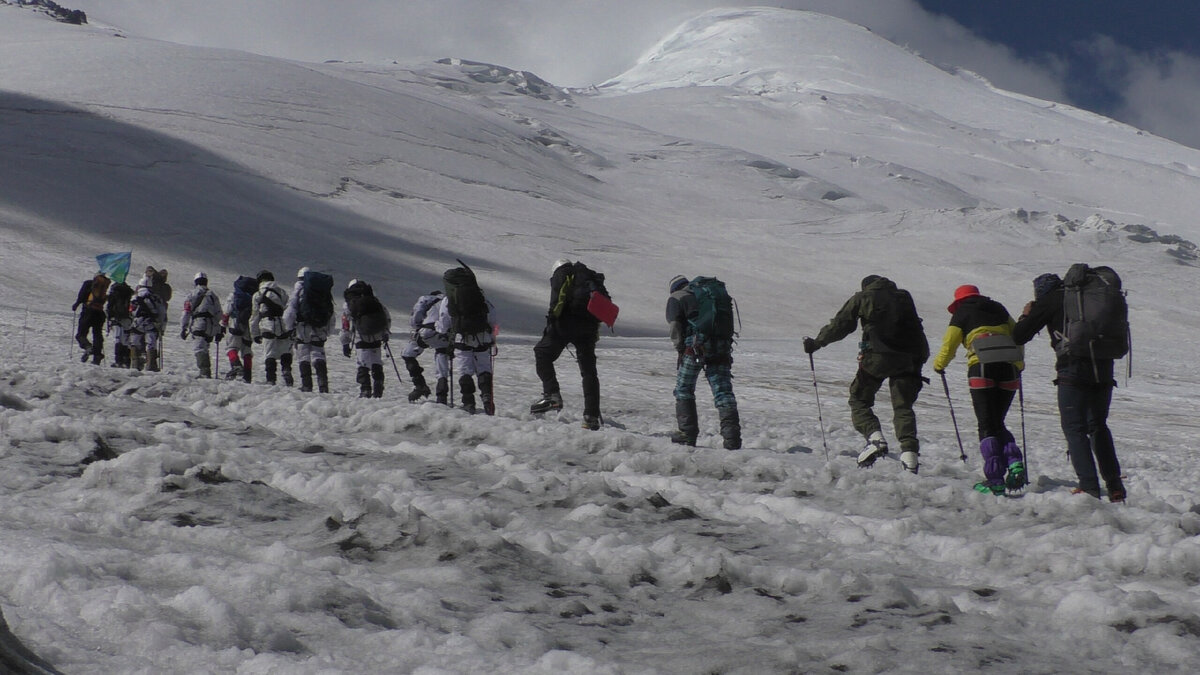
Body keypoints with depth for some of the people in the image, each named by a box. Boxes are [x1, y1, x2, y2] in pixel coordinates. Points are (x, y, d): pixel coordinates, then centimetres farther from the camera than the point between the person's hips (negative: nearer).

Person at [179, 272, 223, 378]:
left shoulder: (192, 295, 6)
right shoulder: (213, 295, 19)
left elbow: (186, 313, 0)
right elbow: (219, 314, 18)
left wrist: (183, 329, 4)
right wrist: (219, 332, 21)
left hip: (199, 326, -5)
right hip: (212, 328, 5)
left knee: (199, 349, -10)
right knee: (204, 349, 17)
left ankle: (205, 372, -26)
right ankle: (207, 372, 15)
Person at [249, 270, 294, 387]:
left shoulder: (258, 295, 8)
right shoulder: (283, 292, 15)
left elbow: (254, 316, 9)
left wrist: (255, 334, 15)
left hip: (268, 327, -2)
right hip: (283, 326, 2)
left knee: (270, 354, 0)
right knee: (285, 352, 12)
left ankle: (271, 379, -8)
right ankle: (286, 369, -11)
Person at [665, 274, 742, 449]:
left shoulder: (676, 298, 11)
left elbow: (675, 325, -4)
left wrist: (680, 349, 2)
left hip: (694, 347, -4)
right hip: (721, 348, 4)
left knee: (684, 389, 12)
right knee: (724, 392, 2)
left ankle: (687, 433, 9)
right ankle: (732, 437, -10)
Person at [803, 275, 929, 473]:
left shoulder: (862, 298, 11)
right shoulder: (904, 297, 22)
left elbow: (840, 325, 9)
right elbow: (917, 331, 23)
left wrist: (816, 343, 18)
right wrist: (921, 358, 31)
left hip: (876, 357, -3)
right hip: (907, 358, 3)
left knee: (859, 399, 8)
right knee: (903, 406, 8)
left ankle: (875, 437, -14)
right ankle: (909, 450, -10)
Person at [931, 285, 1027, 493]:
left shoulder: (962, 314, 12)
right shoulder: (999, 309, 23)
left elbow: (949, 345, 10)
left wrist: (938, 365, 28)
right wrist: (1019, 364, 37)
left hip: (982, 368, -4)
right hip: (1009, 369, 4)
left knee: (987, 426, -1)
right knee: (998, 423, 17)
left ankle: (995, 480, -11)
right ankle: (1014, 461, -7)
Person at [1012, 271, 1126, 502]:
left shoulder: (1048, 301, 3)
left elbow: (1019, 336, 4)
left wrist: (1026, 315, 24)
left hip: (1073, 372, -5)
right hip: (1104, 371, 5)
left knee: (1074, 429, 2)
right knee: (1098, 426, 19)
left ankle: (1089, 487, -8)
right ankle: (1115, 485, 13)